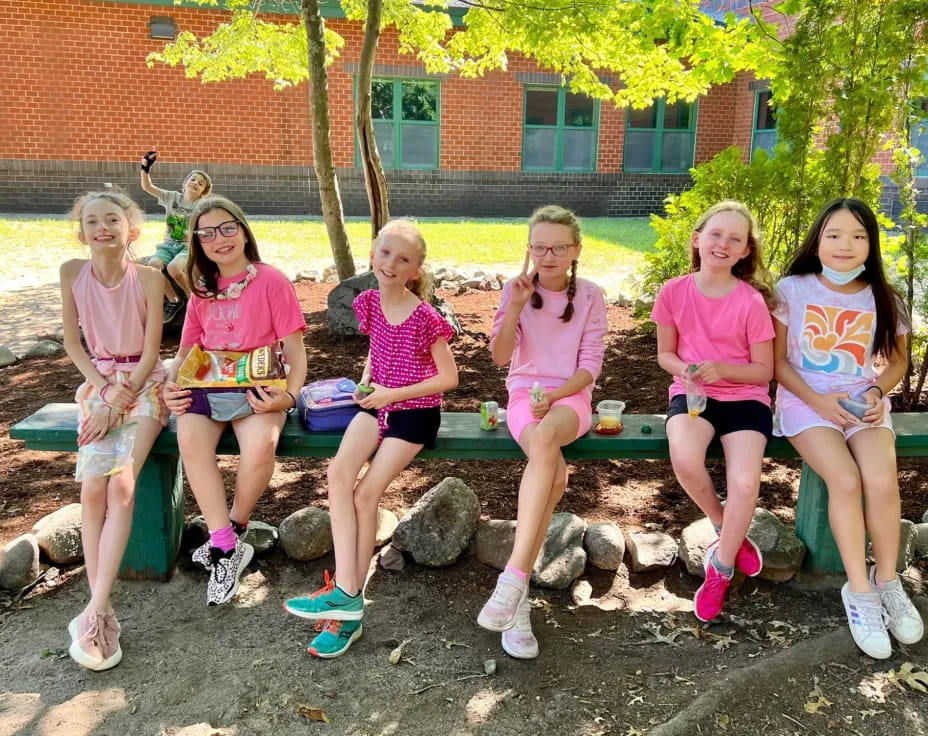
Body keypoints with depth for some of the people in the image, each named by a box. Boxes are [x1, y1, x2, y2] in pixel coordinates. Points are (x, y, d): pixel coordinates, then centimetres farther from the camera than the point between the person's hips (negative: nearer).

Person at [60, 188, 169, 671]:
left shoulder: (147, 278, -9)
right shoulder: (73, 273, -1)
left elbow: (151, 350, -9)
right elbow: (72, 343, 4)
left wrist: (121, 402, -16)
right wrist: (105, 389, -9)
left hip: (144, 382, -2)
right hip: (98, 382, 2)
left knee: (122, 485, -22)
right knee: (93, 487, -18)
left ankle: (94, 611, -22)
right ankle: (103, 612, -14)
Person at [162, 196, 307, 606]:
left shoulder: (270, 281, -1)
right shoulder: (202, 290, 16)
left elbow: (294, 349, -3)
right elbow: (187, 351, 18)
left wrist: (289, 396, -20)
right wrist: (171, 385, -3)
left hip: (257, 387, -4)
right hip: (206, 385, 4)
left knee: (260, 447, -34)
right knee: (190, 440, -29)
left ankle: (233, 531, -4)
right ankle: (227, 549, -19)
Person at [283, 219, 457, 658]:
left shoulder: (425, 317, -14)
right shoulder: (369, 302, 4)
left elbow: (449, 377, -10)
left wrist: (393, 392, -16)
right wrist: (365, 379, 6)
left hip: (415, 411, -5)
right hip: (377, 404, 5)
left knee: (365, 494, -16)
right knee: (338, 471, -23)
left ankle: (349, 610, -2)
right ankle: (346, 592, -22)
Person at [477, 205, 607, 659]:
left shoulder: (590, 296, 3)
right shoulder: (517, 291, 4)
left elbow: (590, 366, 0)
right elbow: (500, 356, -4)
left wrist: (554, 396, -17)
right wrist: (515, 307, -18)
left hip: (570, 397, 0)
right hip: (524, 395, 1)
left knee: (545, 437, -39)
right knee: (554, 471, -33)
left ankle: (514, 579, -40)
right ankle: (518, 596, -29)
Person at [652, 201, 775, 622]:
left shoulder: (752, 301, -8)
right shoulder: (674, 291, -3)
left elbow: (764, 370, -2)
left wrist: (722, 369, -20)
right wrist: (684, 370, -14)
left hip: (744, 396, -1)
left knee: (745, 483, -25)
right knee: (684, 459, -32)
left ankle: (720, 566, 6)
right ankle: (727, 532, 3)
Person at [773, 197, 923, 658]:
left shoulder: (882, 298, 3)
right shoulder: (792, 290, -5)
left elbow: (897, 361, 14)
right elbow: (778, 361, -2)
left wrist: (877, 392, -7)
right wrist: (817, 400, -15)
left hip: (862, 402, 2)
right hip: (805, 401, -2)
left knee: (881, 481, -25)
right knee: (845, 479, -28)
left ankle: (887, 580, -1)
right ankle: (859, 590, -11)